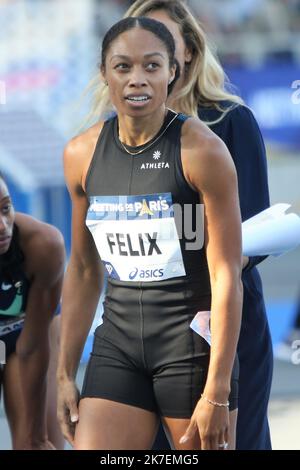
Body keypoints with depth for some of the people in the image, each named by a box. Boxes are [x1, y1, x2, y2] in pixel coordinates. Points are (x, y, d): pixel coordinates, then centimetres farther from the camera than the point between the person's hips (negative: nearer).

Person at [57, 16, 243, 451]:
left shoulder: (201, 150, -11)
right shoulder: (82, 154, 5)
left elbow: (226, 276, -13)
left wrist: (217, 391, -17)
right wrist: (66, 373, 14)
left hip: (192, 344, -4)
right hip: (117, 345, 4)